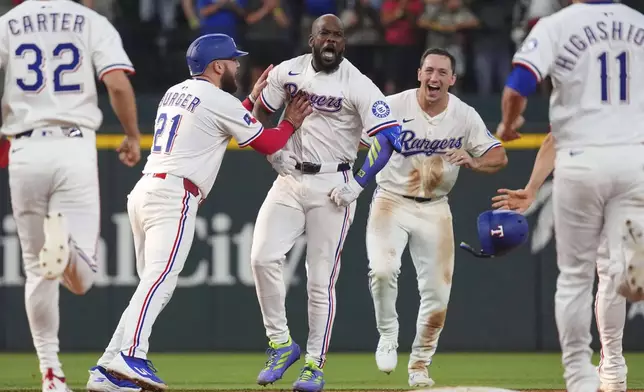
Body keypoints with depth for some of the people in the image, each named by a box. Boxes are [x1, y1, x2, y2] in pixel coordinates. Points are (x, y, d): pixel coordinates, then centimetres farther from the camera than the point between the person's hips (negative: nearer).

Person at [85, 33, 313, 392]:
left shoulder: (175, 93, 22)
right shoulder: (219, 101, -2)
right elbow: (267, 144, 6)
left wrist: (253, 98, 38)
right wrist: (291, 123, 23)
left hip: (144, 192, 9)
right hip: (173, 196, -9)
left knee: (157, 285, 10)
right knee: (160, 276, -22)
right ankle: (130, 356, -41)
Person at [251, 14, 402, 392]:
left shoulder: (358, 85, -10)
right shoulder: (288, 72, 3)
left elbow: (390, 136, -14)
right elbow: (259, 113, 18)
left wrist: (358, 185, -18)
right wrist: (272, 150, 0)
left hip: (331, 187, -4)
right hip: (289, 179, 4)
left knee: (321, 280, -2)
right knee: (263, 257, -12)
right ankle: (282, 344, 3)